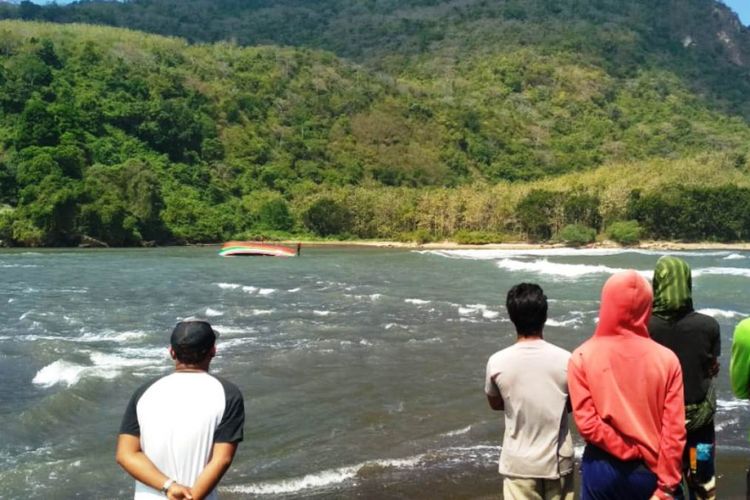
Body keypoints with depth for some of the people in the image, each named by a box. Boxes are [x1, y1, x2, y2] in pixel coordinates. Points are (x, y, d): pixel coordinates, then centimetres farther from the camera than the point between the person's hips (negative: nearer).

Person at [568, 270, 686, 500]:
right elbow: (674, 431, -8)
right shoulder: (666, 359, -7)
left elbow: (586, 423, -15)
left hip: (602, 469, -1)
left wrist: (631, 453, -6)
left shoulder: (582, 357, -10)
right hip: (649, 471, 1)